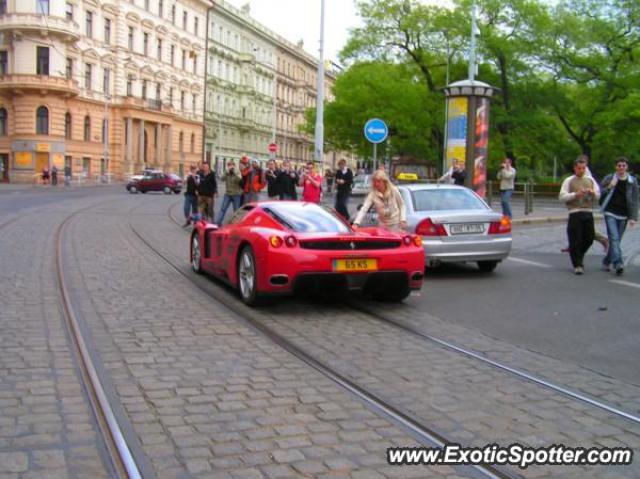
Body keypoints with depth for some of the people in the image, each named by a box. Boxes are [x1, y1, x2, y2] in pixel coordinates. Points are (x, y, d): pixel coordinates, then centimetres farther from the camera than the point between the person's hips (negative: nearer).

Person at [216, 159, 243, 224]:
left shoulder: (237, 171, -2)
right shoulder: (226, 172, 5)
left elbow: (239, 179, -20)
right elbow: (222, 178, -12)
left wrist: (234, 171, -22)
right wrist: (227, 171, -20)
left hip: (236, 194, -2)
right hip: (227, 194, 2)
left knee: (236, 210, 4)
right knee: (223, 209, -3)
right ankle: (218, 222, -3)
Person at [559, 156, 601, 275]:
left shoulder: (590, 180, 14)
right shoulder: (569, 181, 2)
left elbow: (598, 195, 16)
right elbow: (562, 197, -5)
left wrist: (592, 193, -6)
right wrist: (575, 194, -18)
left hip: (588, 212, 4)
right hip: (575, 213, -4)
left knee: (589, 238, 7)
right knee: (575, 240, -5)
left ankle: (579, 257, 32)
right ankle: (577, 265, 6)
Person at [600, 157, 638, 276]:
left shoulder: (632, 181, 4)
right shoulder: (609, 178, 1)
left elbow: (634, 200, 4)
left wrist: (633, 217, -2)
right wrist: (609, 187, -13)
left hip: (623, 215, 2)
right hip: (610, 213, -2)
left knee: (616, 240, 8)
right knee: (614, 238, -15)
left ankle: (606, 262, 24)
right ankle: (618, 264, -23)